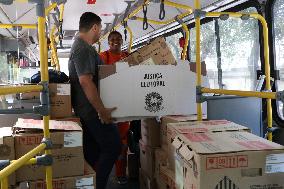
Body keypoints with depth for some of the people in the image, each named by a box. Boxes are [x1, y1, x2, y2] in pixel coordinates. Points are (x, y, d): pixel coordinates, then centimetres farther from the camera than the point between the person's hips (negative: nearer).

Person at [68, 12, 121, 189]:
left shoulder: (80, 46, 17)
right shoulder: (84, 48, -16)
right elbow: (85, 81, -26)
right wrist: (102, 111, -24)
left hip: (86, 110, 10)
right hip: (92, 110, -10)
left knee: (93, 151, 15)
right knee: (113, 147, -5)